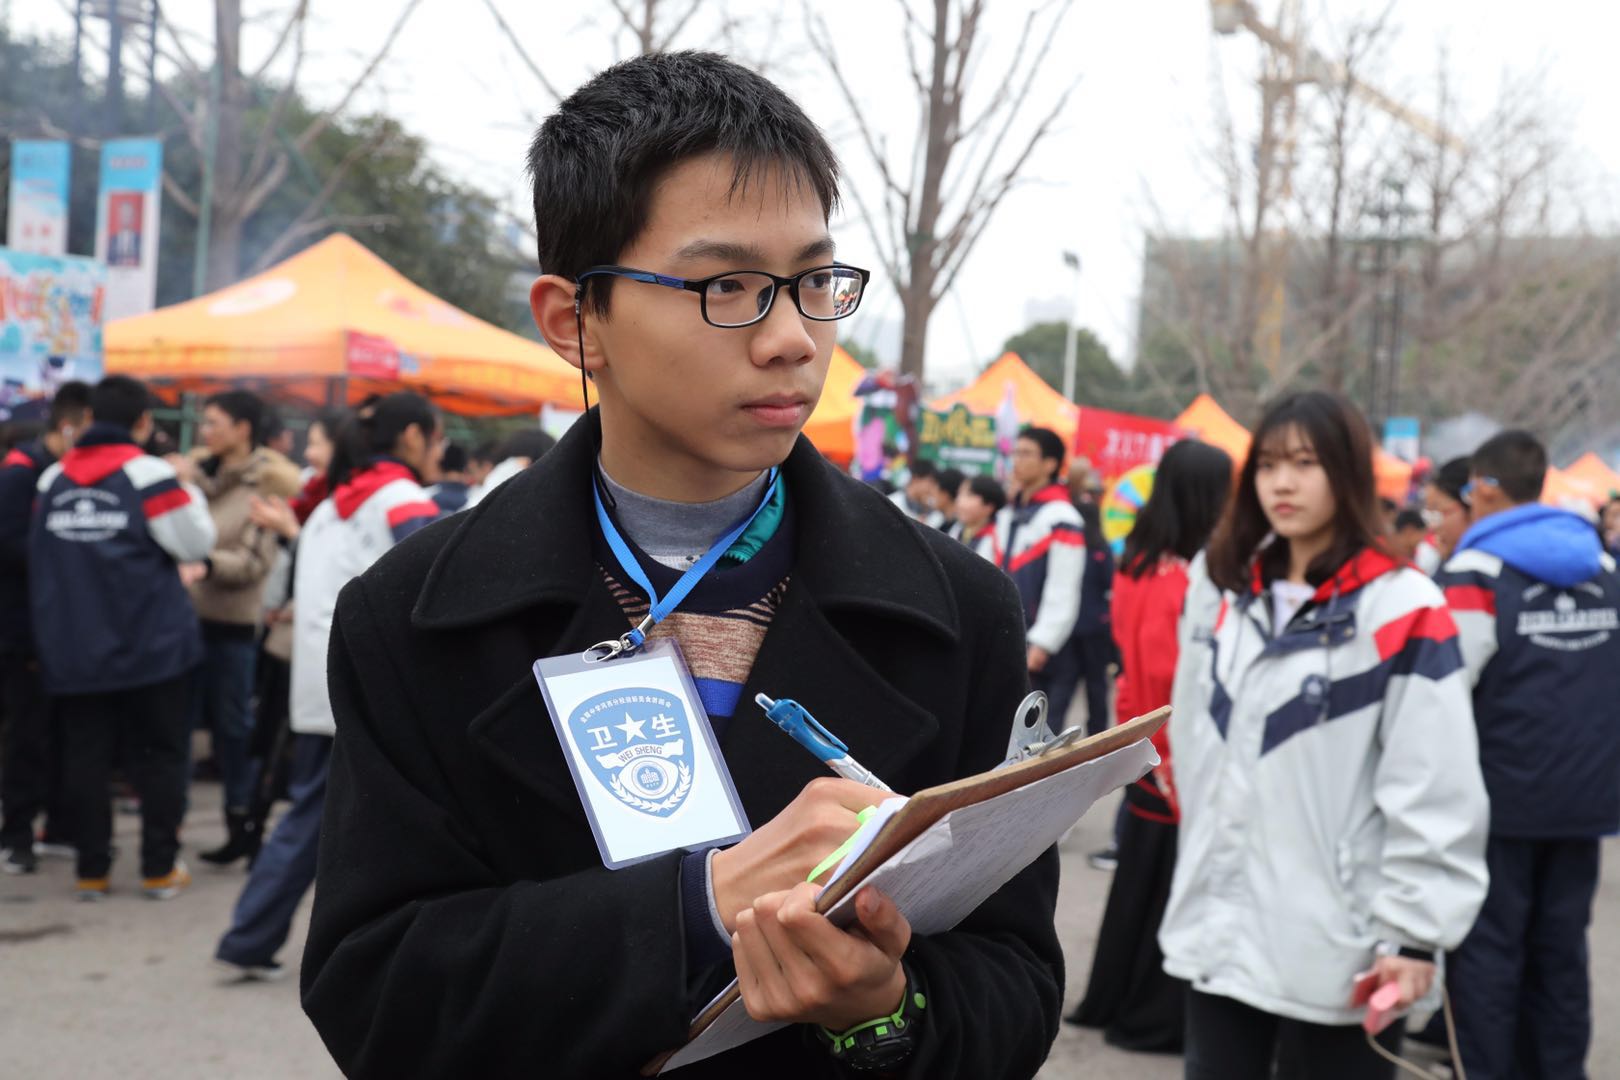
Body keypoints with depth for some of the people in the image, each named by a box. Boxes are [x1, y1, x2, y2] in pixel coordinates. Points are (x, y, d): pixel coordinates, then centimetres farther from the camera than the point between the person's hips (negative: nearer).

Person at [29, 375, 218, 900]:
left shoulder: (53, 479, 5)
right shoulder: (150, 474, -12)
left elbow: (40, 556, 13)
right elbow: (195, 543, -9)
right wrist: (190, 493, 6)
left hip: (72, 651, 4)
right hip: (150, 645, -4)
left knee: (85, 758, 10)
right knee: (159, 756, 7)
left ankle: (92, 870, 13)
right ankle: (160, 868, 10)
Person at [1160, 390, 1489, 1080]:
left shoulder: (1401, 609, -10)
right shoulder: (1240, 599, 12)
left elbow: (1436, 791, -14)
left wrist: (1412, 934, -16)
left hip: (1335, 955, -6)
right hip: (1221, 936, 6)